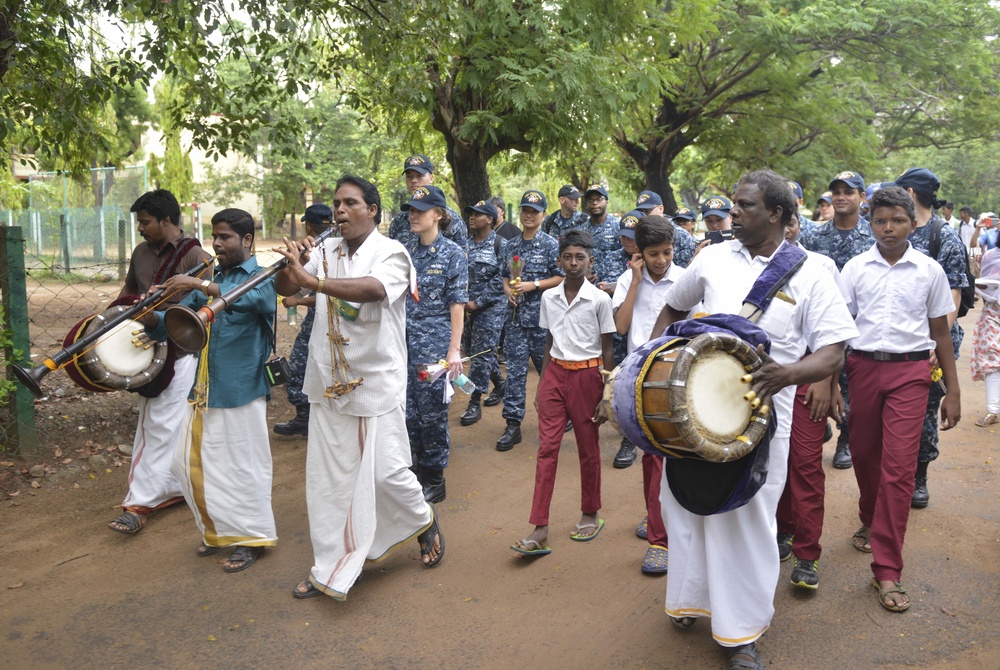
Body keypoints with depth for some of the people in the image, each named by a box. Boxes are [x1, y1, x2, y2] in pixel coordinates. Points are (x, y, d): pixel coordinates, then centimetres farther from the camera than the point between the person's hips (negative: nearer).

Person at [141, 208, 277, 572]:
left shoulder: (262, 277, -6)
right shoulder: (213, 280, 14)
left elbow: (251, 299, -30)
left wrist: (201, 285, -38)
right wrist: (150, 316, -10)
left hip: (240, 390, -7)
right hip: (203, 388, 7)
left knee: (242, 466, 1)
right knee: (189, 463, 12)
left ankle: (252, 538, 17)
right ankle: (217, 530, 31)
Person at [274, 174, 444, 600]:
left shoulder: (391, 253, -10)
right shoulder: (325, 252, 5)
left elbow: (372, 289, -30)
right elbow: (284, 287, -2)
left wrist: (313, 280, -40)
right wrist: (292, 265, -23)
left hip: (377, 384, -5)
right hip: (329, 383, 5)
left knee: (386, 471, -1)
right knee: (326, 478, 10)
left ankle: (425, 521, 31)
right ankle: (329, 568, 24)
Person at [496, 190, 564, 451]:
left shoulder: (551, 244, -3)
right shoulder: (511, 246, 11)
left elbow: (561, 278, -5)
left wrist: (533, 285, -14)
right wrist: (508, 290, -1)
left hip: (541, 316, -4)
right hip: (516, 315, 4)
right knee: (515, 370, 2)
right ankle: (513, 424, 6)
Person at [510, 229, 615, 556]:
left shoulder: (600, 299, -6)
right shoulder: (549, 297, 4)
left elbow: (607, 349, -3)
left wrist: (606, 397, -4)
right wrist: (541, 384, 12)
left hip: (586, 376, -3)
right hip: (554, 374, 3)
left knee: (588, 449, 10)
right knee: (546, 448, -2)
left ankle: (590, 514, 30)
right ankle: (539, 530, -2)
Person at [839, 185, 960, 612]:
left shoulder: (929, 271, 2)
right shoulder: (855, 269, 2)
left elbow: (941, 333, 7)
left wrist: (952, 392, 6)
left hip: (909, 372, -1)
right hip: (863, 368, 2)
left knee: (899, 468, -7)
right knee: (864, 457, 13)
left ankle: (887, 569, -1)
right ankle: (871, 522, 43)